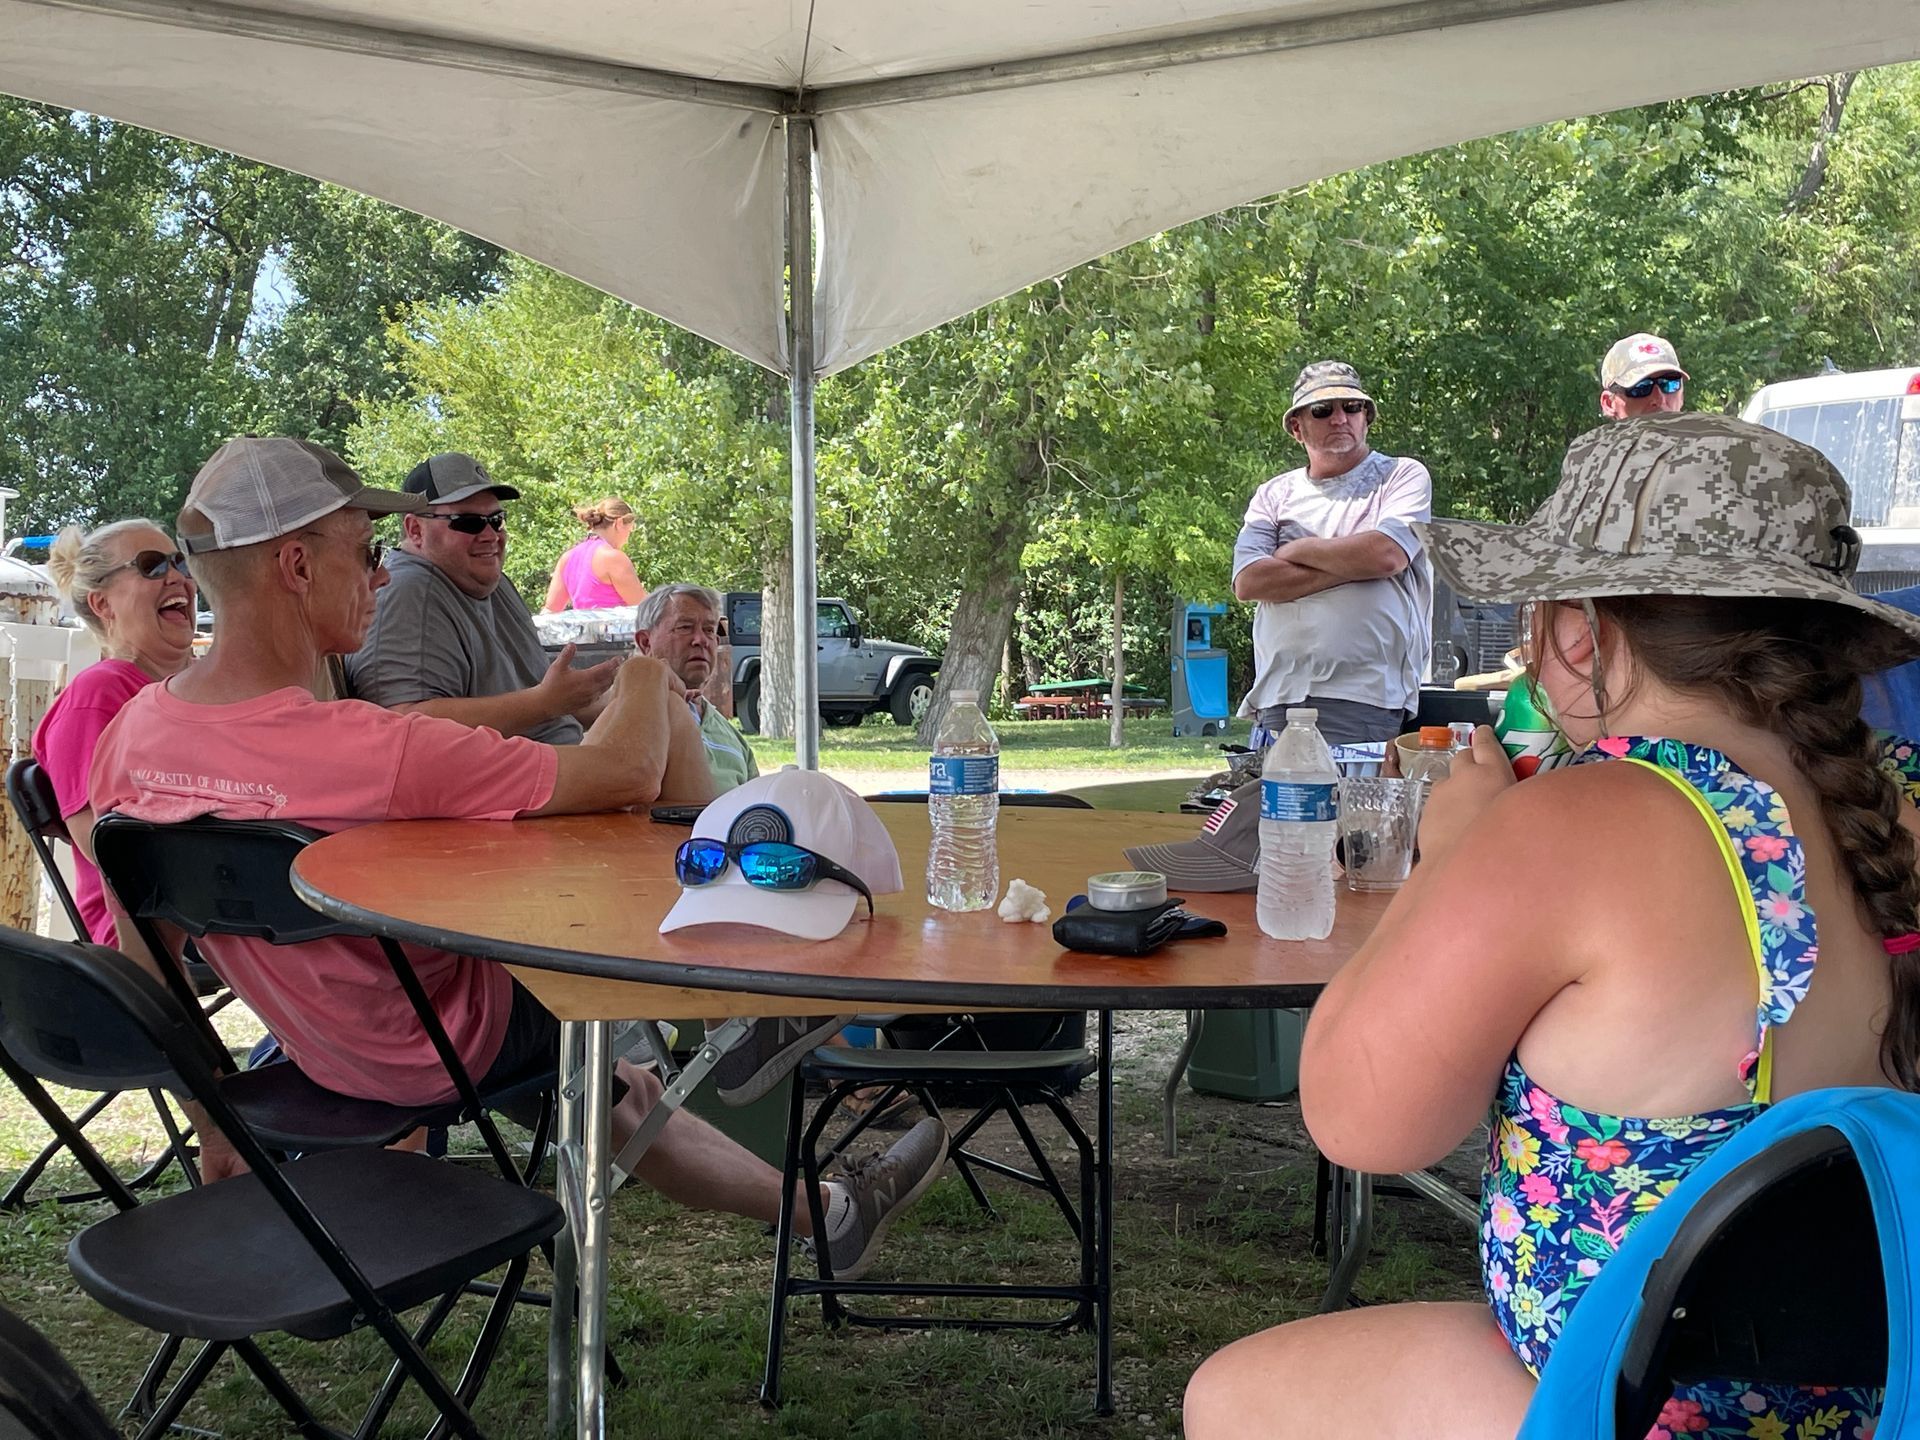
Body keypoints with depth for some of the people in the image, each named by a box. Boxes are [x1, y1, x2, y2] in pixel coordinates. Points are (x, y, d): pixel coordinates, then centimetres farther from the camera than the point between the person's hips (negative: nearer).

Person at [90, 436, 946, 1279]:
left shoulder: (129, 734, -10)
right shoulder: (363, 750, -34)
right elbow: (629, 772, -24)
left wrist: (212, 1119, 16)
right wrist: (644, 675, -2)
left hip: (320, 1054, 8)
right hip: (466, 1036, -7)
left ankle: (826, 1210, 45)